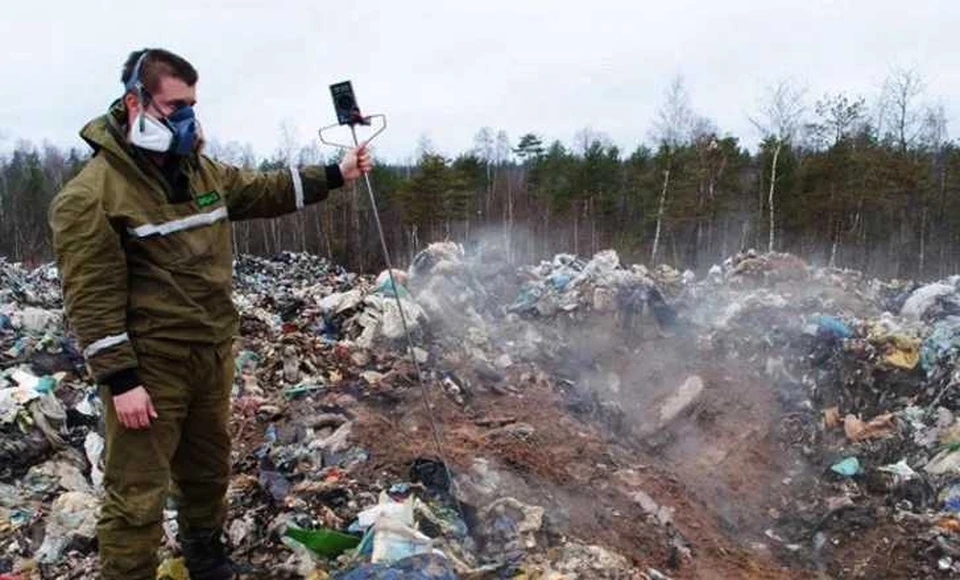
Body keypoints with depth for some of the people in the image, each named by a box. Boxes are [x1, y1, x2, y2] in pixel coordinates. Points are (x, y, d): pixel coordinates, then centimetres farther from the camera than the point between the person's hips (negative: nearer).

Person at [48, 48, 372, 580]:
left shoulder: (200, 170, 6)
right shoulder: (90, 195, -16)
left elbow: (261, 192, 18)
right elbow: (92, 299, -18)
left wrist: (335, 175, 11)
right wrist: (120, 380, -21)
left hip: (212, 354, 8)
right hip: (148, 366, -7)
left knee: (208, 470, 23)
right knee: (137, 495, 1)